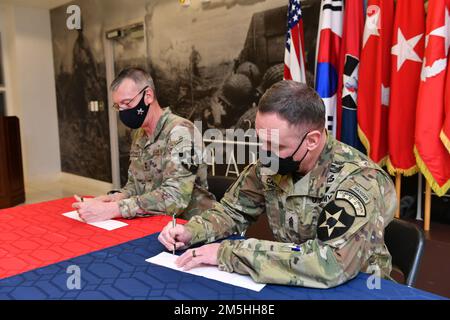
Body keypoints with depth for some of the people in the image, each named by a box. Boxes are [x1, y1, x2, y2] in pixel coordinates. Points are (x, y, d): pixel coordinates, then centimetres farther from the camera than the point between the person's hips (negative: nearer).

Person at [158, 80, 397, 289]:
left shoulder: (358, 181, -24)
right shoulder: (271, 165, -7)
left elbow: (331, 265, -35)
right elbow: (234, 210, 6)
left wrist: (228, 253, -32)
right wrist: (191, 231, -12)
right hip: (292, 285, 4)